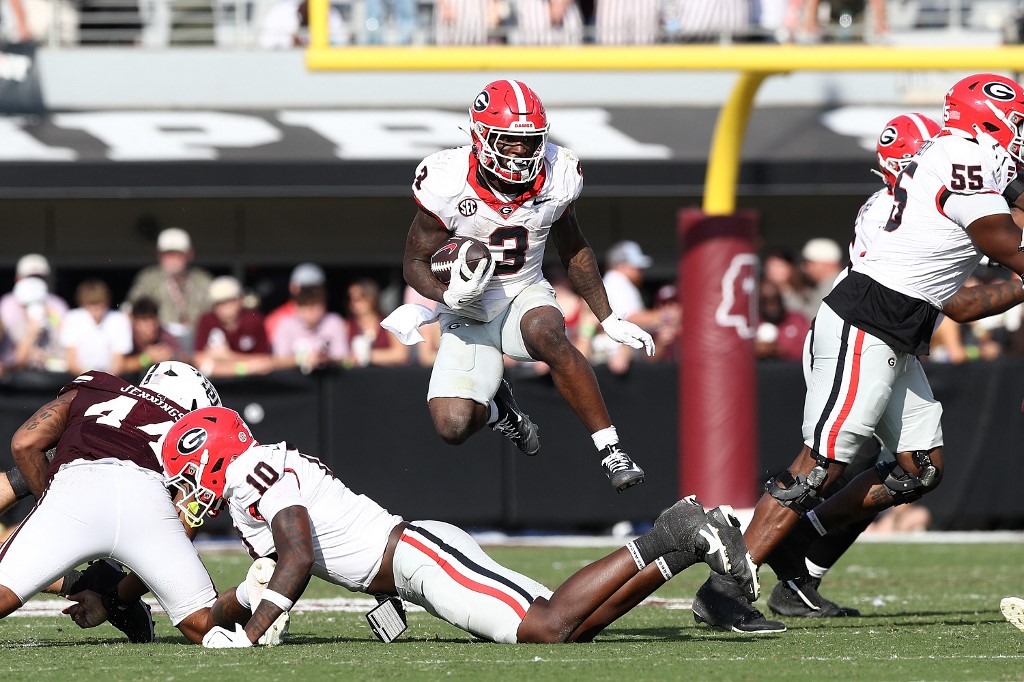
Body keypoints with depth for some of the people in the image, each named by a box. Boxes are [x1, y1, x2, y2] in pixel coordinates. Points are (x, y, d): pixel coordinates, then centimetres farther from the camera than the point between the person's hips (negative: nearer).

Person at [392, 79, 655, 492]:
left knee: (547, 334, -38)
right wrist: (449, 296, -31)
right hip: (468, 313, -1)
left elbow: (573, 250, 9)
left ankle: (611, 452, -30)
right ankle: (494, 406, 18)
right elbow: (416, 262, -9)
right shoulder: (448, 185, -20)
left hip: (526, 296, 1)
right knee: (453, 426, -22)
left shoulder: (556, 178, -10)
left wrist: (609, 320, 7)